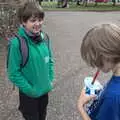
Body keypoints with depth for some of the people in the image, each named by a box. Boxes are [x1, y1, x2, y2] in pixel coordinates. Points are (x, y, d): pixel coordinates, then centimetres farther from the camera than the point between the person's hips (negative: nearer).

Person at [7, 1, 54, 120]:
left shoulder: (44, 38, -7)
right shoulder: (17, 43, -24)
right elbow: (13, 73, -19)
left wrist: (50, 80, 1)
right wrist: (30, 89, -16)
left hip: (45, 90, 5)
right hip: (29, 93, -5)